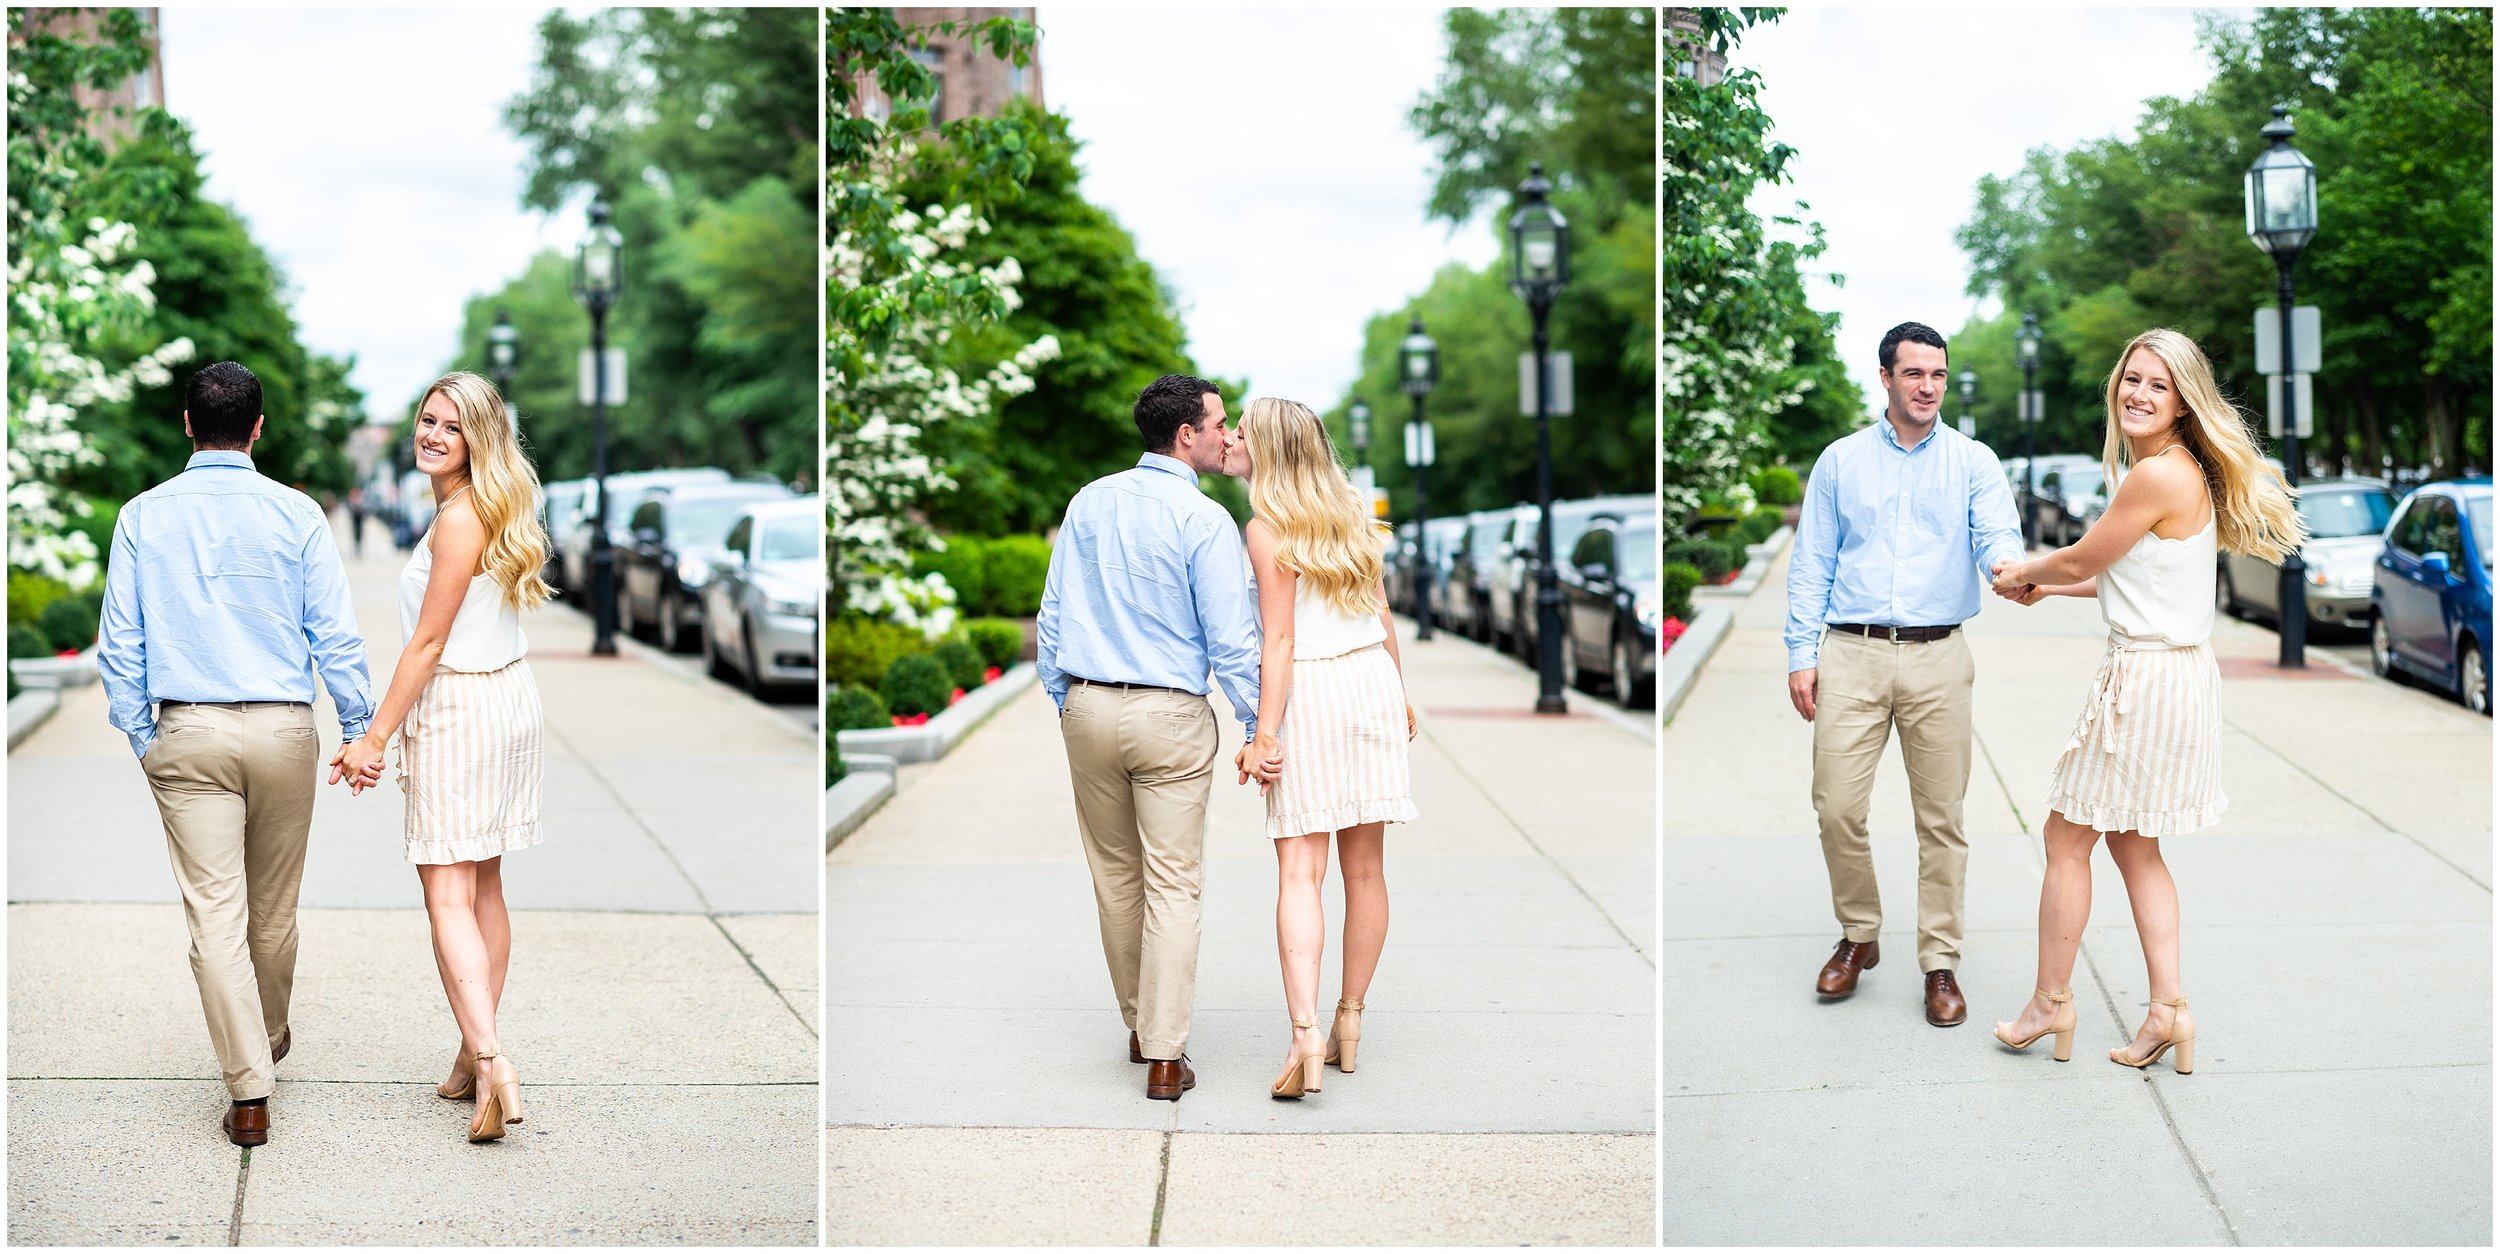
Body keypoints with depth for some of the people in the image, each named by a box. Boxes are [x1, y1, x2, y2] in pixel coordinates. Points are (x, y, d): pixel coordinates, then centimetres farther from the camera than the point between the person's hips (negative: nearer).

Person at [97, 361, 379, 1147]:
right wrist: (360, 729, 4)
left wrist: (140, 737, 12)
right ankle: (269, 1040, 38)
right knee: (273, 907, 17)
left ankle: (250, 1091, -5)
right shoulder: (296, 514, -4)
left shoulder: (143, 516, 1)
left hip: (186, 734, 0)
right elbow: (335, 635, -4)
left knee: (215, 912, -1)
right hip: (283, 728, 0)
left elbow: (119, 642, 3)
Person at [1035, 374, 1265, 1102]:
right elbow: (1231, 636, -12)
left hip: (1087, 707, 5)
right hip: (1170, 715, -5)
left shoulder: (1089, 503, 6)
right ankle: (1164, 1057, -1)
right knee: (1171, 885, 0)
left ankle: (1139, 1028, 29)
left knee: (1114, 876, 16)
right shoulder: (1203, 520, -11)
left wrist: (1062, 703, 16)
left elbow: (1052, 614, 9)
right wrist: (1259, 727, -6)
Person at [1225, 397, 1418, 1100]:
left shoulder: (1267, 528, -8)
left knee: (1299, 870, -8)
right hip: (1373, 679, 6)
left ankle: (1305, 1034, -21)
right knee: (1363, 867, 10)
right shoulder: (1350, 514, 11)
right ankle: (1350, 1022, 18)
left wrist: (1265, 733, -13)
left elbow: (1278, 640, -13)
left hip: (1308, 690, -6)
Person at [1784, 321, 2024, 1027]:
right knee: (1837, 808, -4)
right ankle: (1859, 937, 18)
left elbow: (1998, 537, -7)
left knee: (1941, 817, 1)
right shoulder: (1841, 461, 10)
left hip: (1937, 657, 0)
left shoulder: (1973, 461, 8)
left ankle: (1940, 963, 10)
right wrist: (1801, 656, 0)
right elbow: (1811, 565, 9)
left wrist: (2007, 567, -32)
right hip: (1850, 653, 1)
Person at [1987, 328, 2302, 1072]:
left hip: (2148, 680, -10)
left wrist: (2024, 571, 10)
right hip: (2173, 673, 10)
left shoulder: (2159, 476, -20)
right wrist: (2047, 588, 23)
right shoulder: (2186, 473, 11)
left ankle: (2051, 1003, 14)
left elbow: (2084, 559, -10)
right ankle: (2168, 1006, 13)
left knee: (2067, 838, 3)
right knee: (2132, 844, 16)